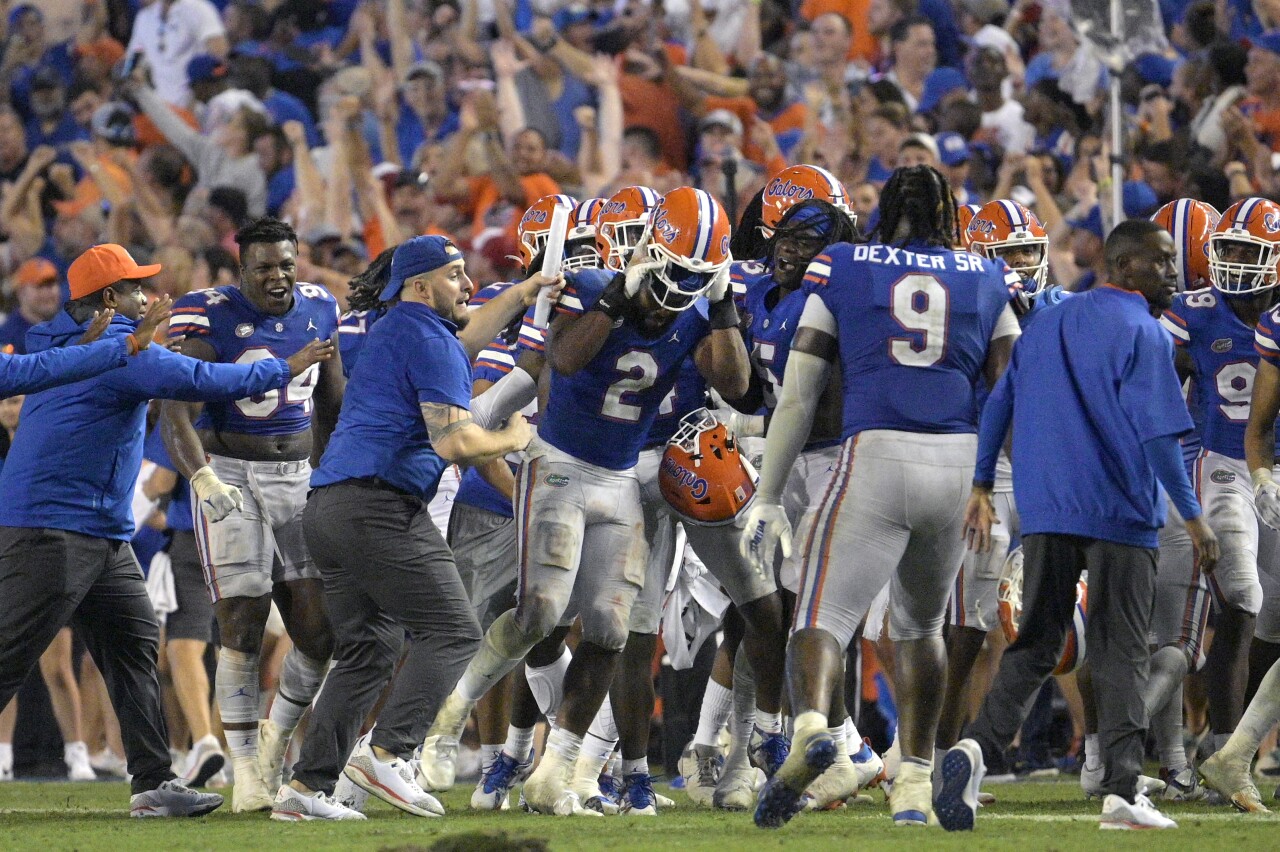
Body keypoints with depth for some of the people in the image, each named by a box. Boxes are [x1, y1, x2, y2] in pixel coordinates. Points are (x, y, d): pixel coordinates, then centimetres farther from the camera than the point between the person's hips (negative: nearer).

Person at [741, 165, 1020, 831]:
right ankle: (914, 783, 22)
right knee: (919, 624, 25)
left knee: (823, 622, -7)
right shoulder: (986, 281, 16)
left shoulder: (840, 270, 12)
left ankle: (813, 726, -38)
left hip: (876, 458, -3)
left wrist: (767, 499, 13)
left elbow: (797, 397, 10)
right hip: (962, 464, 3)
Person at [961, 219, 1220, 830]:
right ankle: (1121, 791, -8)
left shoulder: (1046, 325, 14)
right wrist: (1193, 518, -12)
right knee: (1121, 654, -1)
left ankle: (974, 753, -3)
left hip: (1045, 515, 5)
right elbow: (1155, 434, -14)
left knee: (1034, 645, 12)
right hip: (1120, 516, -5)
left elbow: (998, 405, 13)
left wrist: (982, 488, 19)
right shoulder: (1142, 332, -7)